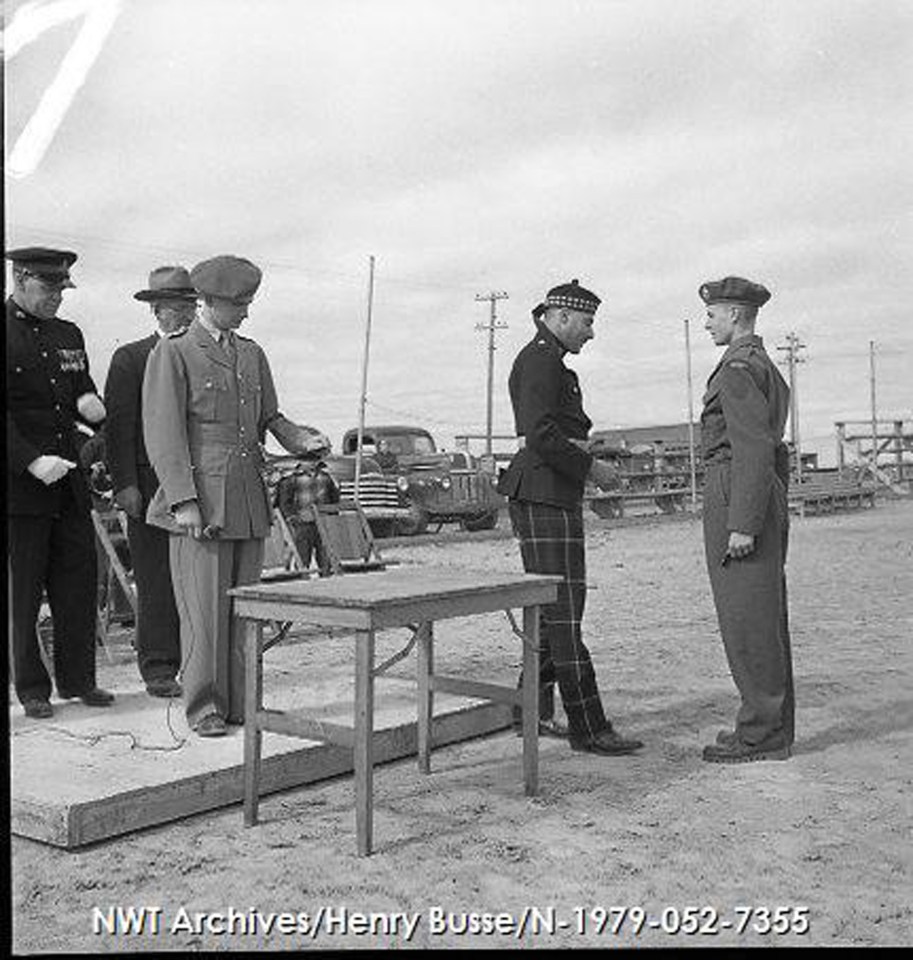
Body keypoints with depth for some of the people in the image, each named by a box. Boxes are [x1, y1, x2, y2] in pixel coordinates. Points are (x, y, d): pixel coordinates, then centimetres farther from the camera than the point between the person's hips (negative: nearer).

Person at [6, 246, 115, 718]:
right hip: (19, 484, -6)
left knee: (79, 582, 8)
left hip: (68, 482, 6)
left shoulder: (69, 334, 14)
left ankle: (78, 679, 21)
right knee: (23, 591, 4)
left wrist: (90, 404, -1)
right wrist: (32, 461, -23)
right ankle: (31, 688, 16)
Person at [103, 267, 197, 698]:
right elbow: (118, 425, -1)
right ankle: (159, 669, 8)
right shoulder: (130, 359, 5)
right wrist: (124, 483, -10)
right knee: (156, 581, 0)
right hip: (150, 483, -3)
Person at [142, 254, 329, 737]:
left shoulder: (252, 354, 17)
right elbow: (163, 433, -7)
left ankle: (239, 703, 16)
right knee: (204, 606, -4)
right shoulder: (171, 353, -2)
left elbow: (269, 417, 22)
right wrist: (184, 501, -15)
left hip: (249, 500, 6)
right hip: (200, 501, -6)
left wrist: (302, 439, 1)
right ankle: (203, 708, 7)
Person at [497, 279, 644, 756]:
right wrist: (590, 467, -13)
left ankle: (533, 711, 22)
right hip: (544, 497, -11)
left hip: (555, 497, 11)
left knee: (551, 610, 14)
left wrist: (583, 447, 4)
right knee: (563, 613, -10)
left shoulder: (549, 362, 22)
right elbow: (540, 435, -22)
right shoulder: (540, 360, -11)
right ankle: (588, 728, -7)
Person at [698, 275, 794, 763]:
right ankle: (774, 726, 20)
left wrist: (743, 524, -22)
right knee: (765, 619, 13)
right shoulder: (766, 366, 19)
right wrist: (775, 516, 26)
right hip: (765, 500, 10)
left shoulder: (739, 367, -12)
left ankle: (761, 734, 0)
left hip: (735, 497, -10)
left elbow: (754, 448, -20)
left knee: (746, 619, -5)